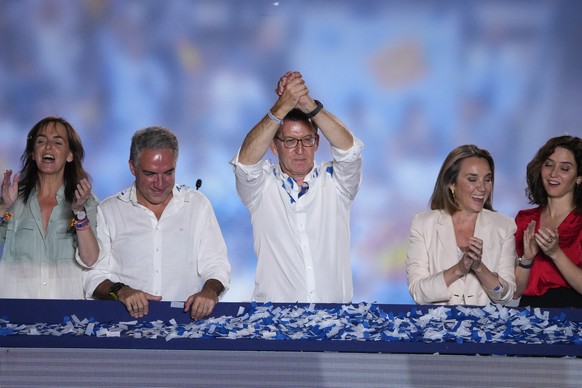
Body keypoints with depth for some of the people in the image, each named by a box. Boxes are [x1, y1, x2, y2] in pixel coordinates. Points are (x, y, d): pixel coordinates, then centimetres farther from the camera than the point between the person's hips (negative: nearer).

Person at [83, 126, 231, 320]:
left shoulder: (198, 204, 12)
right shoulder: (107, 211, 8)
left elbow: (216, 266, 9)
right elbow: (94, 276, 5)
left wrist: (210, 290, -13)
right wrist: (119, 291, -16)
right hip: (128, 322, -1)